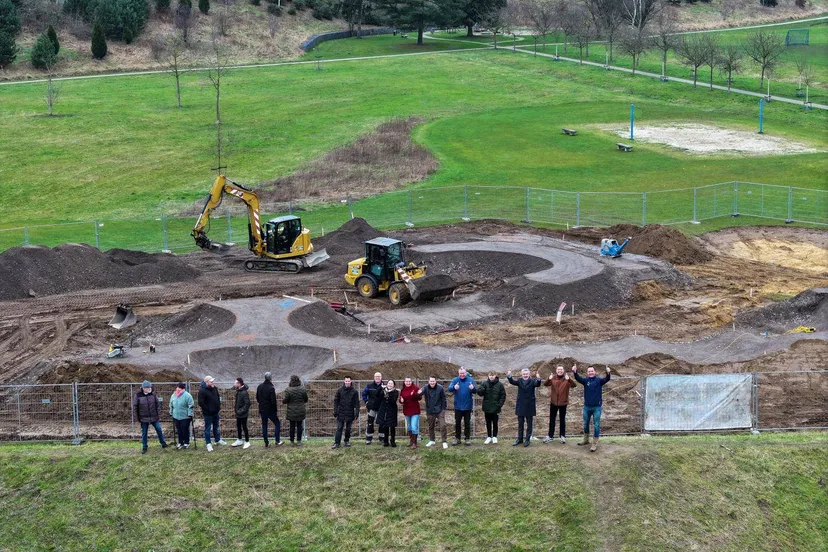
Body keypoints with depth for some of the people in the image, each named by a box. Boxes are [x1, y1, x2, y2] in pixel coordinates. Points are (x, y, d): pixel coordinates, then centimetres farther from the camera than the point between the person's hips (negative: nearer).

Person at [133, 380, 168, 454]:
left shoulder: (153, 394, -4)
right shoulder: (138, 395, -11)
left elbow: (158, 404, 3)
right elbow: (135, 407, -3)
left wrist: (158, 414, 1)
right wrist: (137, 417, -3)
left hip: (154, 417, 2)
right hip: (144, 418, -2)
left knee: (159, 430, 6)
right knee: (144, 433, 8)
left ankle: (163, 443, 25)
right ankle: (144, 447, 21)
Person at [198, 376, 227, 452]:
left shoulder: (214, 388, 5)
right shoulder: (202, 391, -19)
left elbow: (218, 398, 20)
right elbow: (201, 403, -21)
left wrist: (219, 407, 10)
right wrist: (208, 410, -17)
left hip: (215, 412, 7)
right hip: (208, 413, -7)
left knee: (216, 427, 20)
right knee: (207, 428, 1)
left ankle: (218, 440, 34)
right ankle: (208, 444, 8)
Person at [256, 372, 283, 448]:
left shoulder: (260, 386, 2)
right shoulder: (271, 388, -19)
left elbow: (257, 398, 11)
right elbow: (273, 401, -20)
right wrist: (276, 410, -9)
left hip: (262, 410, 6)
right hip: (270, 410, -6)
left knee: (264, 425, 11)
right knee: (277, 423, 9)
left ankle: (266, 443, 13)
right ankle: (277, 441, 5)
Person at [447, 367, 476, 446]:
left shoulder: (470, 380, -5)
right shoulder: (455, 380, -5)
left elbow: (476, 390, -12)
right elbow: (449, 388, -18)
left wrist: (473, 388, -37)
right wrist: (454, 387, -42)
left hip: (467, 406, -1)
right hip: (458, 406, 1)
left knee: (467, 423, 7)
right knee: (457, 423, 9)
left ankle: (468, 438, 16)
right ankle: (457, 438, 19)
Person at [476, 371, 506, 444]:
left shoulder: (499, 385, -4)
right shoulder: (485, 383, -1)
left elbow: (503, 395, 0)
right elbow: (479, 392, -6)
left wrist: (500, 404, -9)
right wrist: (482, 389, -28)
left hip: (496, 408, -1)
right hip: (487, 408, 1)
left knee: (495, 423, 8)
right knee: (488, 423, 10)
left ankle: (494, 437, 19)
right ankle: (489, 437, 20)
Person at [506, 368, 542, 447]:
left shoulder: (532, 381, -5)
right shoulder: (519, 381, 1)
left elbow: (537, 384, -25)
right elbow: (512, 381, -16)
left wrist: (538, 379, -48)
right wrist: (509, 376, -38)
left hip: (530, 405, -2)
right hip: (520, 405, 2)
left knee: (529, 424, 7)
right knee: (520, 423, 12)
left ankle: (528, 439, 15)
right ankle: (519, 439, 22)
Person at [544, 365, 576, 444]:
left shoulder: (567, 379, -8)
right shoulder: (553, 378, -3)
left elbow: (574, 385, -25)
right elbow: (545, 384, -17)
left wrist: (569, 379, -45)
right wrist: (549, 379, -39)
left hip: (563, 403, -2)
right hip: (553, 402, 2)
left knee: (562, 420, 8)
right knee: (552, 420, 11)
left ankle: (563, 436, 17)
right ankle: (550, 436, 20)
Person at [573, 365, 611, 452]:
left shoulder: (599, 380, -5)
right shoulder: (585, 380, 0)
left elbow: (606, 379, -23)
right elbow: (578, 378, -17)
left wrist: (608, 373, -45)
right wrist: (575, 372, -38)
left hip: (597, 407, -3)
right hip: (587, 406, 3)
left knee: (596, 425, 0)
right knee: (585, 424, 17)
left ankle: (595, 444, 6)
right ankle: (586, 440, 36)